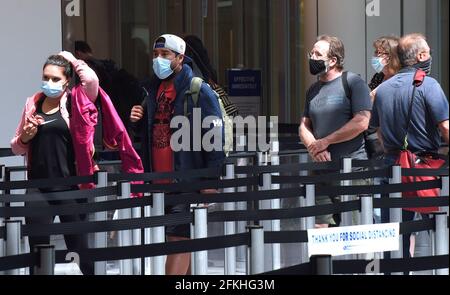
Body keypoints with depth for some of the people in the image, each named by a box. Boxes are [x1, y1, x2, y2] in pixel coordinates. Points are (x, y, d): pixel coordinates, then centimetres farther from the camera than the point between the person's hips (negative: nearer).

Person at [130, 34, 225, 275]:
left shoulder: (198, 91, -9)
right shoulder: (155, 89, 14)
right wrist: (138, 121, 2)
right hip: (160, 180, 8)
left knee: (178, 239, -11)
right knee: (179, 241, 14)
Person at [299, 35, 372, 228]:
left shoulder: (353, 82, -4)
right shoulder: (313, 90, 17)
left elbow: (361, 122, -14)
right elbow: (304, 126, 17)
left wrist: (325, 141, -11)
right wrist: (314, 148, -6)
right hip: (321, 168, 6)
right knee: (319, 228, 1)